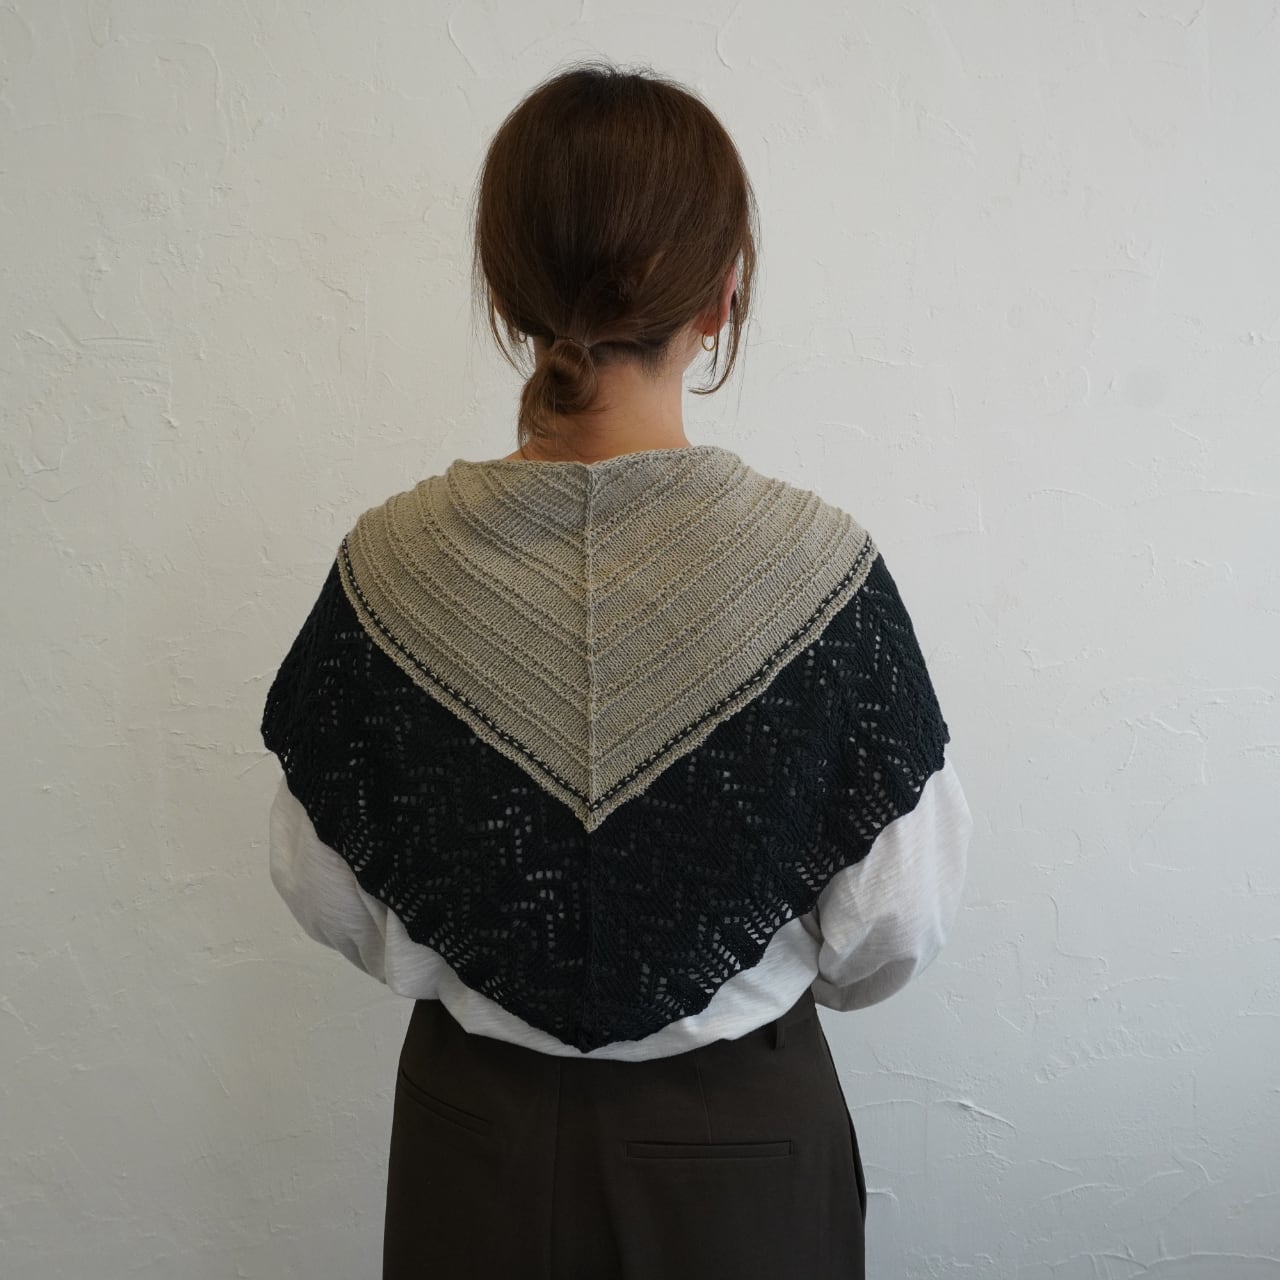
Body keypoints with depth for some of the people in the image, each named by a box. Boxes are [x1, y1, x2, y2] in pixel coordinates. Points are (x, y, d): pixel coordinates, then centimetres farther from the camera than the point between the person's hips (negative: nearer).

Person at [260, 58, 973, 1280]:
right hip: (740, 1133, -1)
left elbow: (329, 896, -6)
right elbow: (896, 926, -13)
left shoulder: (389, 565, -19)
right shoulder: (821, 564, -23)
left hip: (479, 1131, 2)